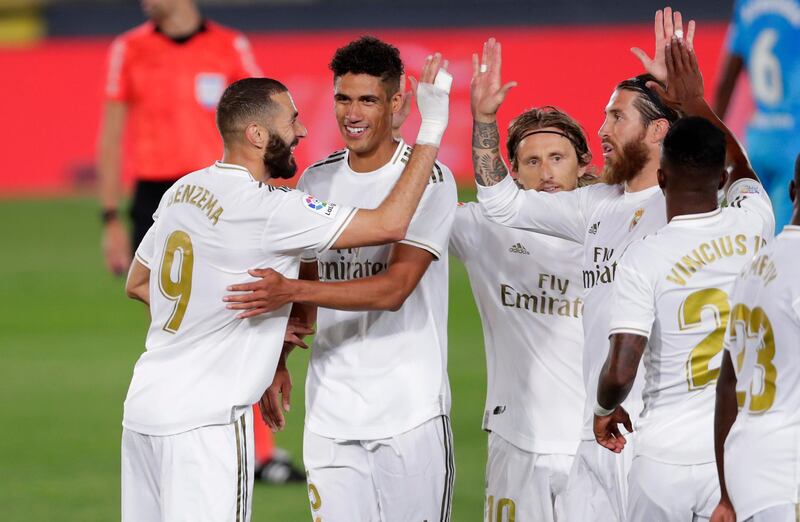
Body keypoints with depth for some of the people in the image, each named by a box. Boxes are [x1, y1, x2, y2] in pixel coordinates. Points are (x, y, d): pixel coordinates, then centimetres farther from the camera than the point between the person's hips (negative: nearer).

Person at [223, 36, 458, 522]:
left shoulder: (429, 179, -8)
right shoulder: (316, 181, 10)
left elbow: (394, 289, -18)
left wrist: (292, 291, -26)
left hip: (411, 410, -4)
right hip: (330, 412, 5)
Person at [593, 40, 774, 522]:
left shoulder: (644, 258, -11)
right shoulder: (753, 227, -1)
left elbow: (619, 374, -16)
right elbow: (741, 171, 25)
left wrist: (606, 409, 6)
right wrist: (695, 104, 37)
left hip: (665, 458, -2)